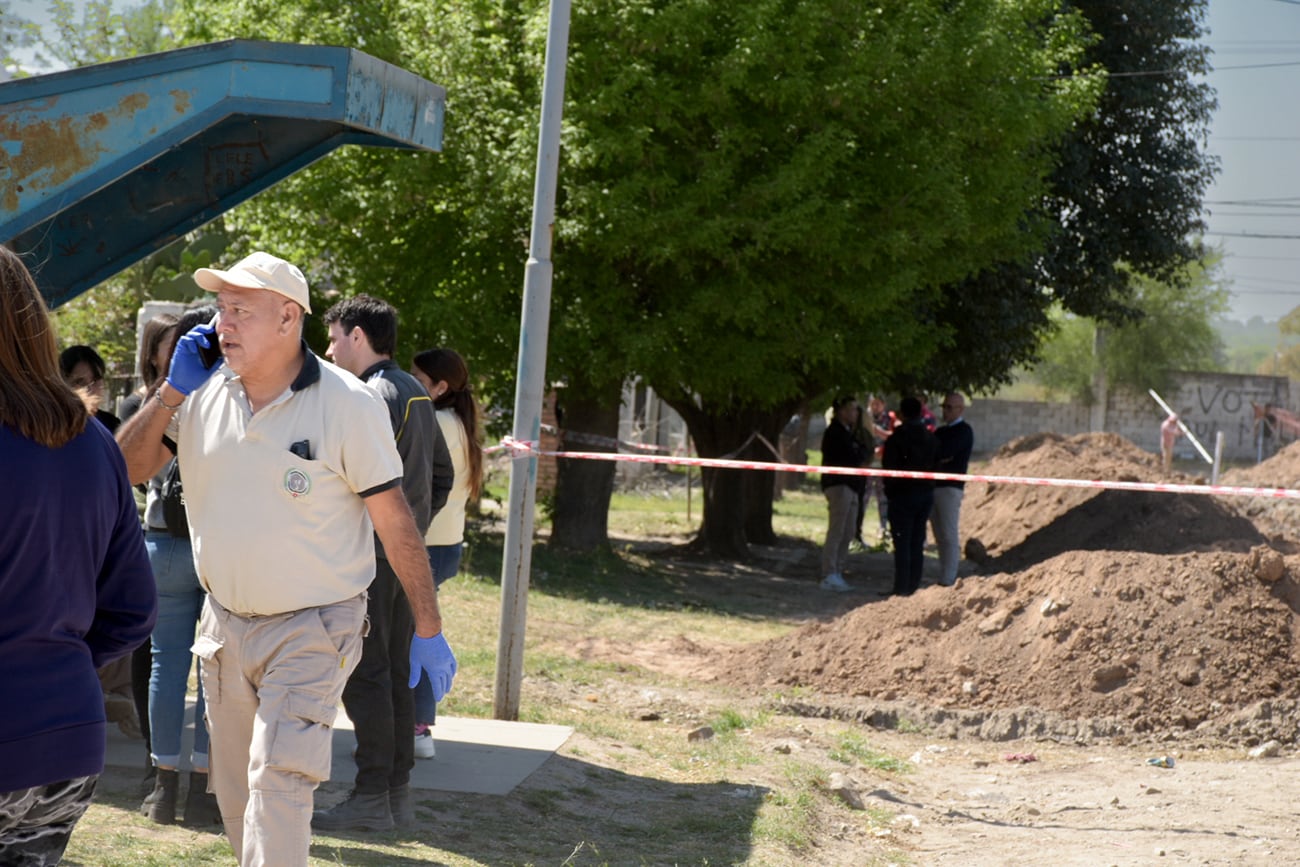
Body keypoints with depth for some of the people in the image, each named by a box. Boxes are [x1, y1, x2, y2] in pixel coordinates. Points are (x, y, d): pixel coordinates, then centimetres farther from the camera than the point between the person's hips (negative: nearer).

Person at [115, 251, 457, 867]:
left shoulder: (348, 404, -14)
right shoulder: (204, 391, -1)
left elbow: (394, 519, -10)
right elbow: (127, 469, 2)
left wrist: (428, 631, -8)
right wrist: (173, 390, -9)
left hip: (312, 630, -5)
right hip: (224, 624, 5)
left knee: (277, 781, -18)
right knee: (235, 793, 14)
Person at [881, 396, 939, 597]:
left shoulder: (896, 439, -11)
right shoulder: (931, 439, 8)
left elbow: (888, 467, -10)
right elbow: (935, 463, 12)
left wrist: (889, 490, 4)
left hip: (903, 493, -6)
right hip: (926, 493, 6)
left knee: (902, 543, -4)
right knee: (917, 543, 9)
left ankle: (901, 587, -5)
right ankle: (913, 586, 11)